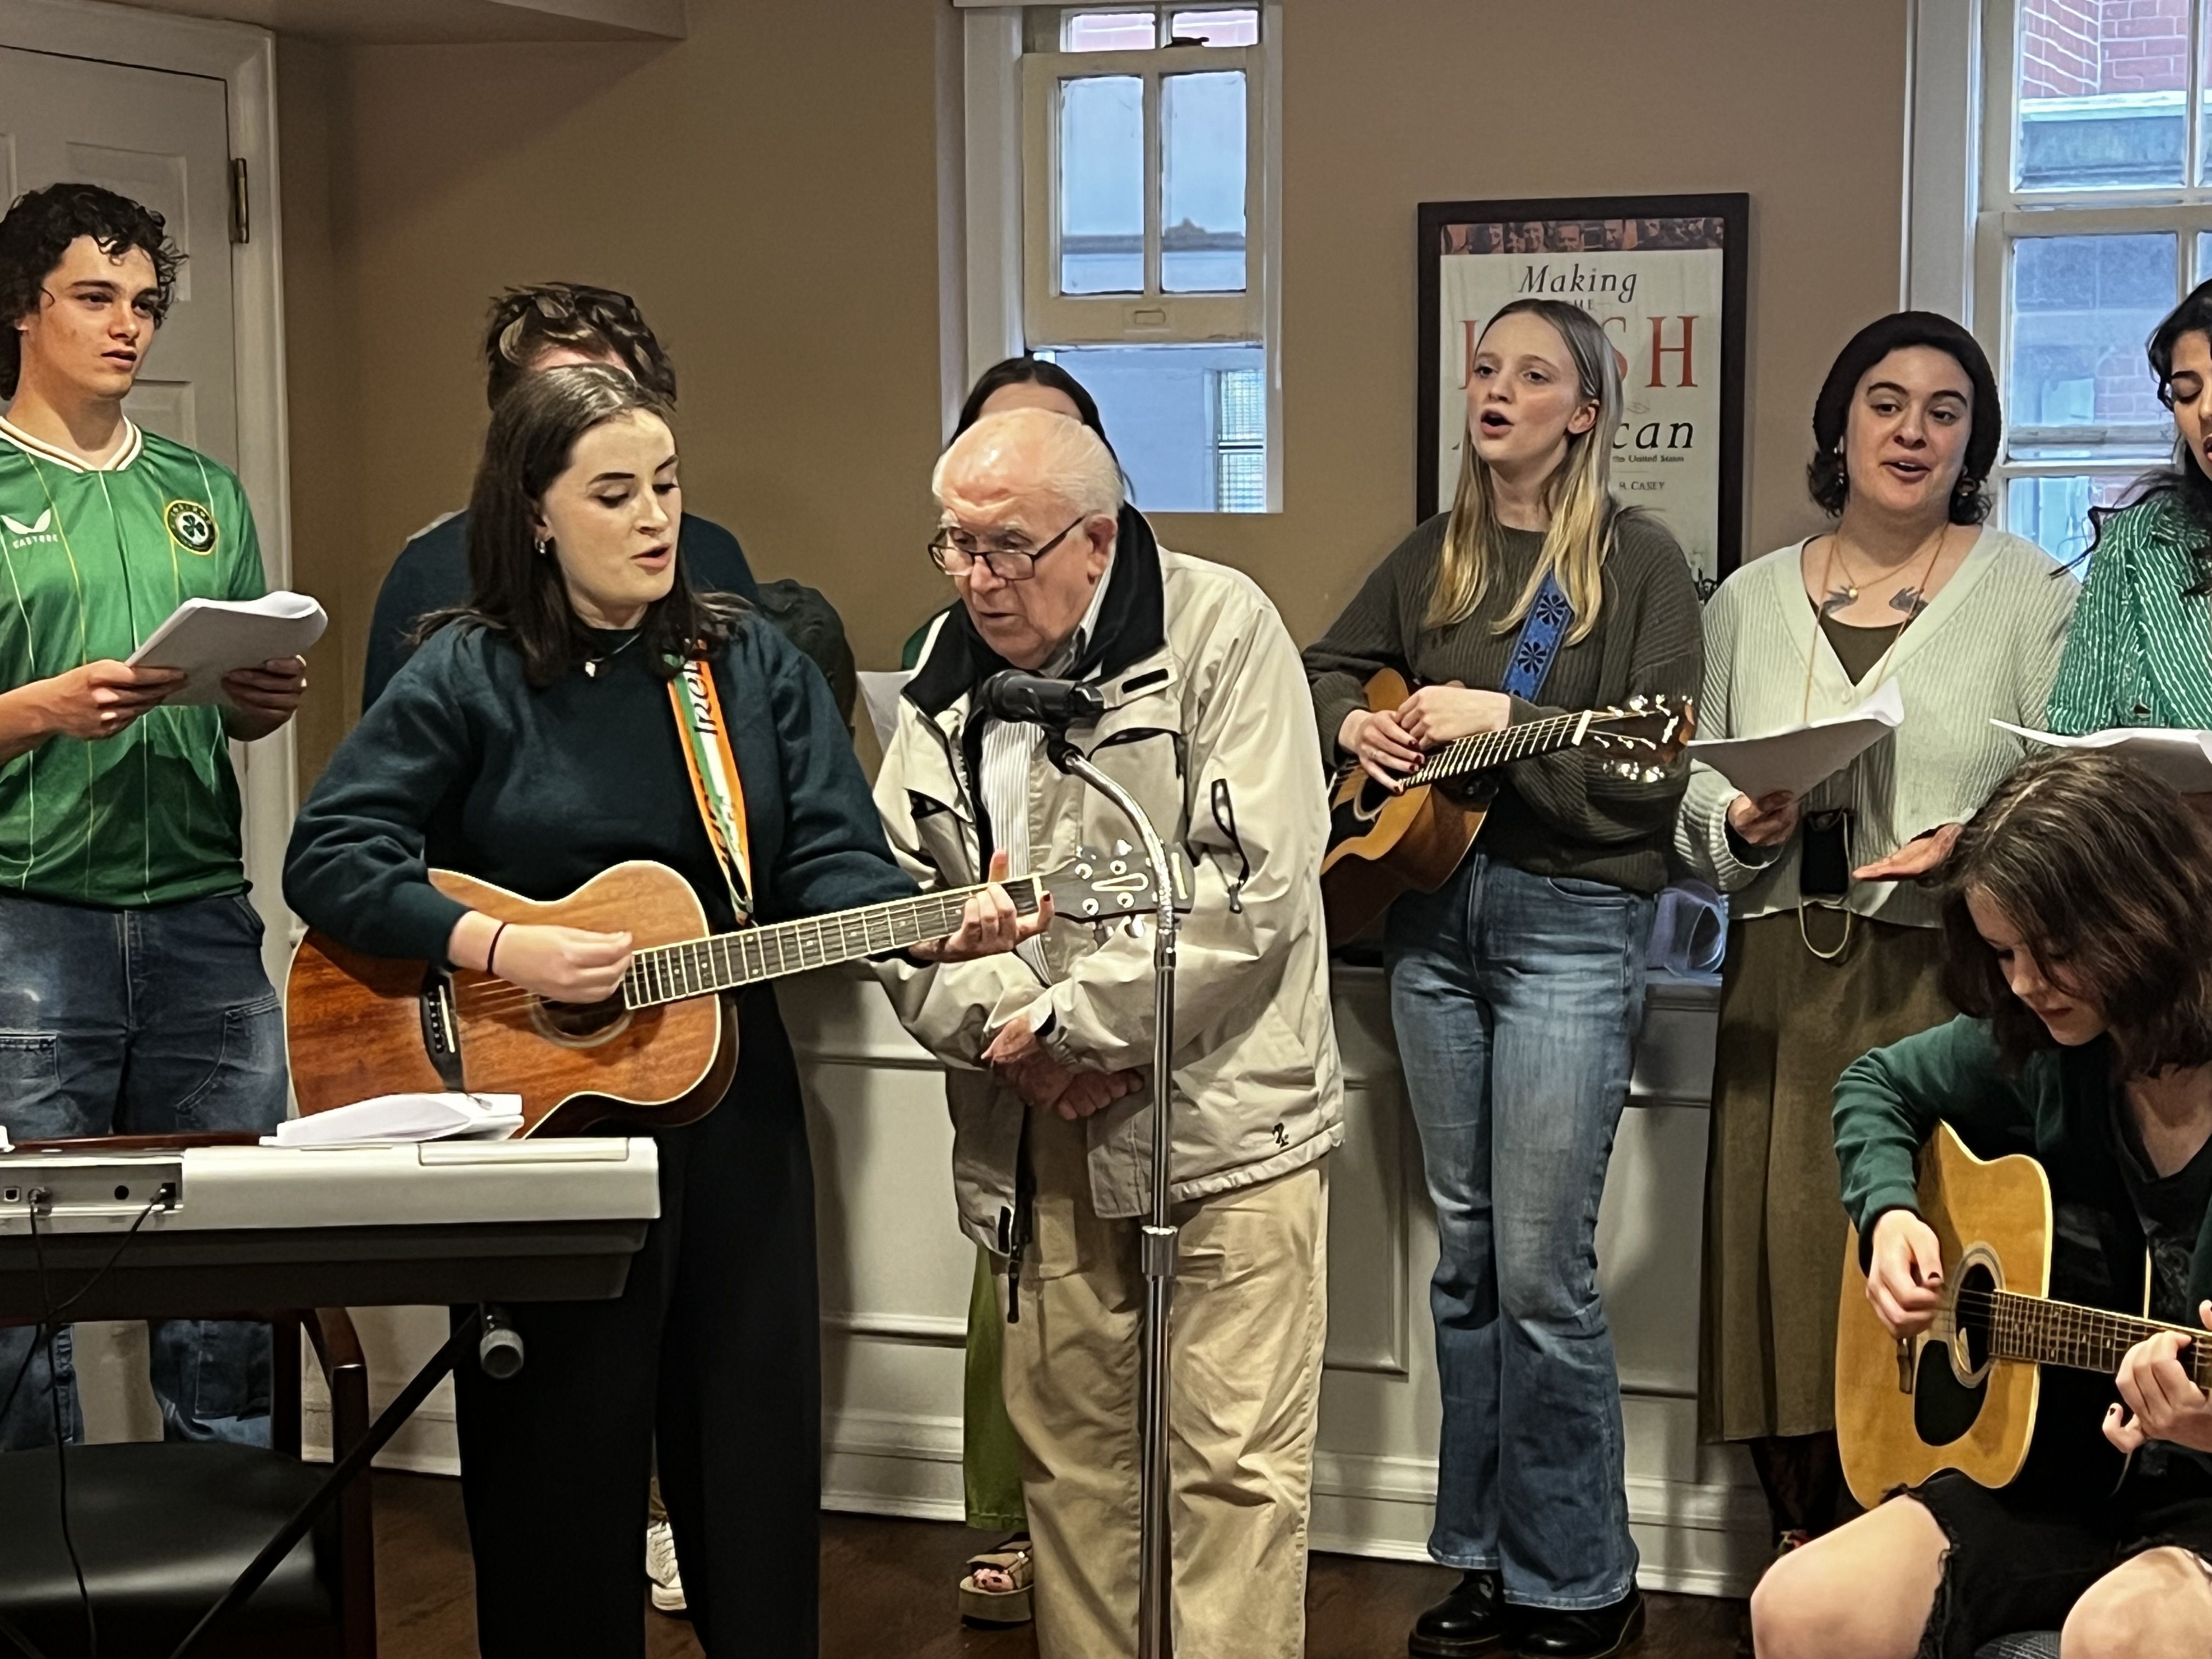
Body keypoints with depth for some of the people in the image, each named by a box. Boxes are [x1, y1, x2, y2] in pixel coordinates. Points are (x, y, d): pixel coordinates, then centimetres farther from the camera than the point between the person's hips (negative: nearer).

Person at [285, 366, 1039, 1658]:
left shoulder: (755, 666, 5)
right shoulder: (470, 677, -4)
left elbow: (831, 863, -2)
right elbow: (330, 856, -10)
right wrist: (499, 949, -21)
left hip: (732, 1107, 3)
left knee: (756, 1445, 10)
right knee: (560, 1461, 6)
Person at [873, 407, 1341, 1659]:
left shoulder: (1221, 629, -9)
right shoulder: (952, 663, 10)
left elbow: (1252, 887, -17)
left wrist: (1069, 1024, -15)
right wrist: (1001, 1028, -8)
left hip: (1218, 1120, -5)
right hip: (1039, 1148, 6)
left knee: (1234, 1464, -3)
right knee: (1067, 1451, 13)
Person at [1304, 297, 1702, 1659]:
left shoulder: (1639, 560, -4)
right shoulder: (1436, 556, 13)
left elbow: (1656, 767, -10)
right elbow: (1330, 664, 25)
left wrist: (1502, 720, -17)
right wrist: (1355, 728, 5)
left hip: (1573, 920, -6)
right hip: (1432, 908, 6)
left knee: (1541, 1270, -7)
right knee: (1468, 1256, 11)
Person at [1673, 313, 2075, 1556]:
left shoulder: (2031, 592, 4)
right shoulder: (1750, 599, 14)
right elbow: (1689, 781, 17)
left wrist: (1979, 845, -17)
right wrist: (1738, 823, -4)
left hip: (1951, 982, -3)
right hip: (1784, 981, 3)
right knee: (1783, 1256, 3)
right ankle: (1811, 1565, 18)